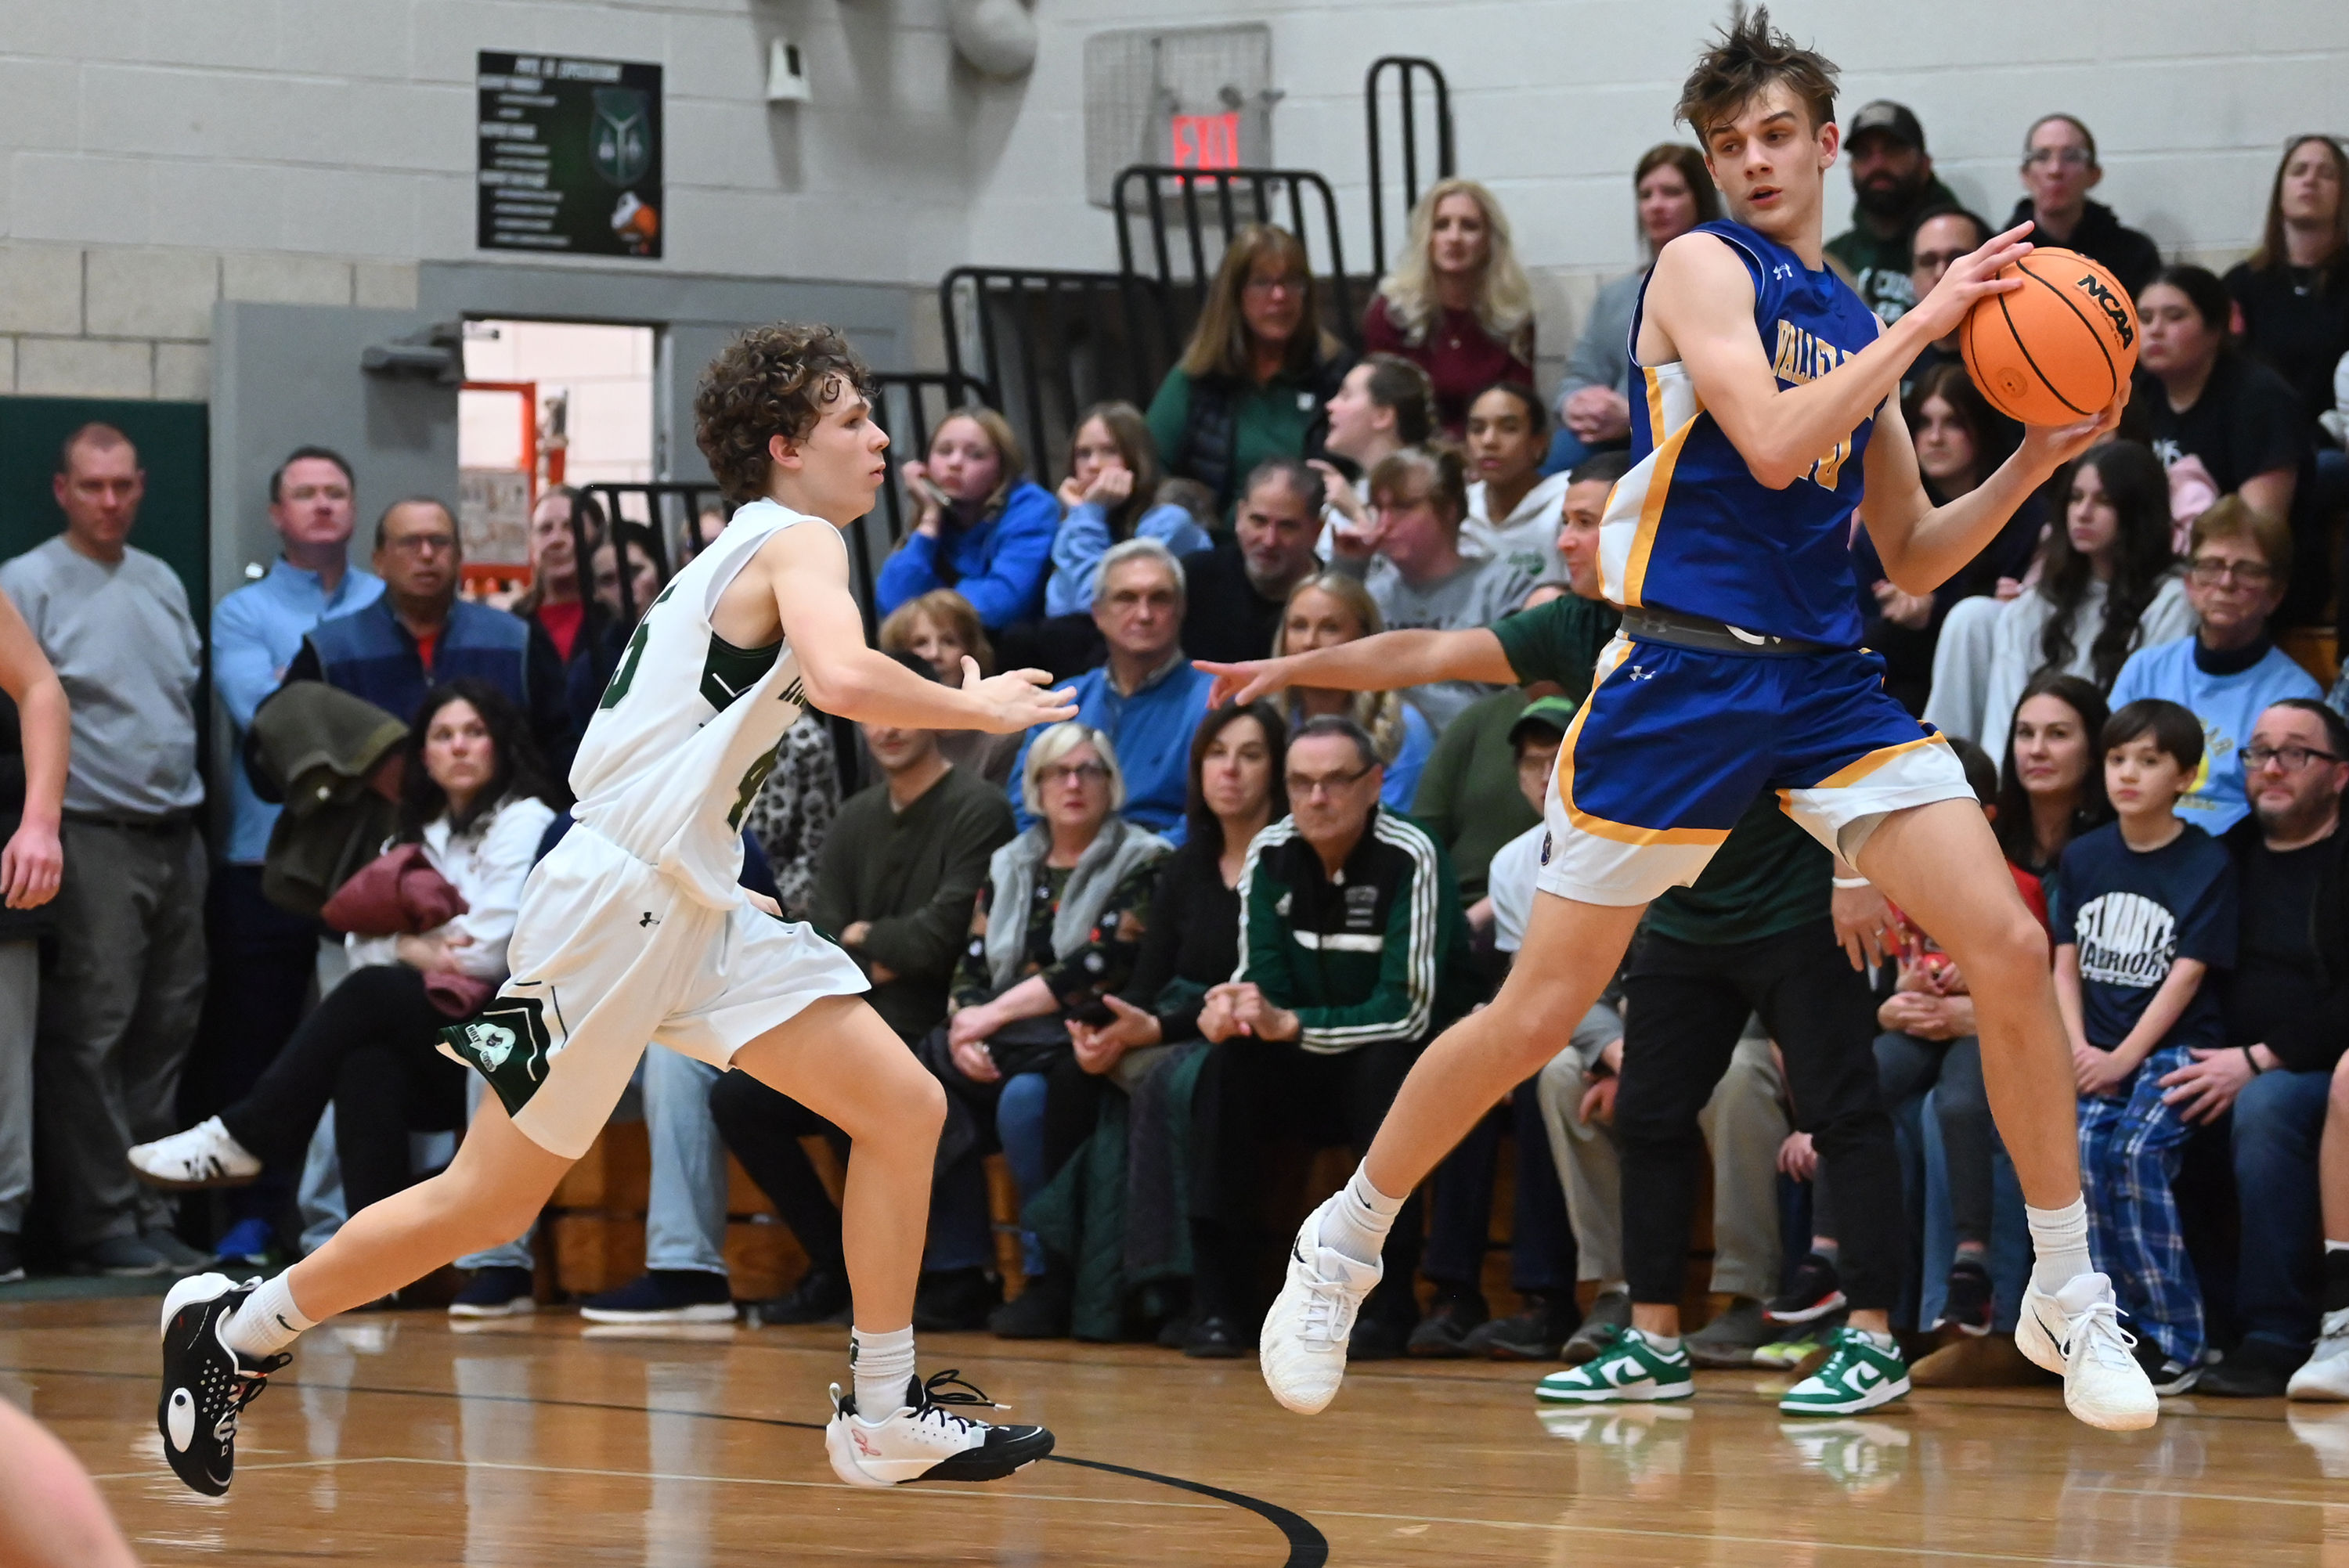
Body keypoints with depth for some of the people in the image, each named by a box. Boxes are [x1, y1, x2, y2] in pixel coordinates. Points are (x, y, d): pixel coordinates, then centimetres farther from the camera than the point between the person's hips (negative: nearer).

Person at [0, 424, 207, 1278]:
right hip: (92, 840, -7)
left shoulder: (162, 583, 16)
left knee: (166, 1028, 8)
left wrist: (188, 796, 15)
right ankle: (100, 1218, -2)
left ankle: (151, 1209, 14)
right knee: (92, 1033, -6)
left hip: (176, 837, 7)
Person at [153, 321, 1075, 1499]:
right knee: (493, 1202, 0)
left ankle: (884, 1418, 2)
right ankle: (233, 1331, 17)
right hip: (618, 903, -9)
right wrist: (974, 708, -16)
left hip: (699, 912, 9)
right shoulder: (797, 543, -10)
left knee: (905, 1108, -2)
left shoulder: (746, 552, 18)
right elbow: (844, 677, -30)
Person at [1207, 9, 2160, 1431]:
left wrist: (2035, 462, 5)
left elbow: (1914, 559, 19)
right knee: (1542, 1008, -1)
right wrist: (1927, 323, -15)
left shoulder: (1855, 326, 16)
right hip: (1684, 671, -5)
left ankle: (2067, 1295, 3)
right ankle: (1346, 1245, 19)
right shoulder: (1706, 269, -3)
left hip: (1828, 677, 5)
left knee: (2012, 948, -9)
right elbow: (1770, 445, -20)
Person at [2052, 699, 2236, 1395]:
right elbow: (2066, 965, 10)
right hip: (2097, 1050, 4)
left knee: (2138, 1148, -27)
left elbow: (2187, 976, -8)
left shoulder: (2207, 864, -2)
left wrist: (2124, 1058, -15)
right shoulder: (2083, 859, 11)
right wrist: (2080, 1051, -6)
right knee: (2081, 1142, -24)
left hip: (2177, 1045, -4)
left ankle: (2174, 1338, -19)